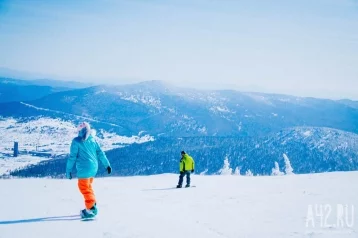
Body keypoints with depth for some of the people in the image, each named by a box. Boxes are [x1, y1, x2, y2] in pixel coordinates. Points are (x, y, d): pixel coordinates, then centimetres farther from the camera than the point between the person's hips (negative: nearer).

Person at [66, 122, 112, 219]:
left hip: (84, 169, -6)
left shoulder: (76, 141, -7)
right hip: (94, 167, 6)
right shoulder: (93, 140, 7)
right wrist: (107, 164, 14)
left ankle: (91, 208, -5)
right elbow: (100, 153, 8)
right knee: (88, 186, 21)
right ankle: (93, 205, 22)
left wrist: (68, 170, 1)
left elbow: (72, 156, -6)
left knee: (84, 188, 0)